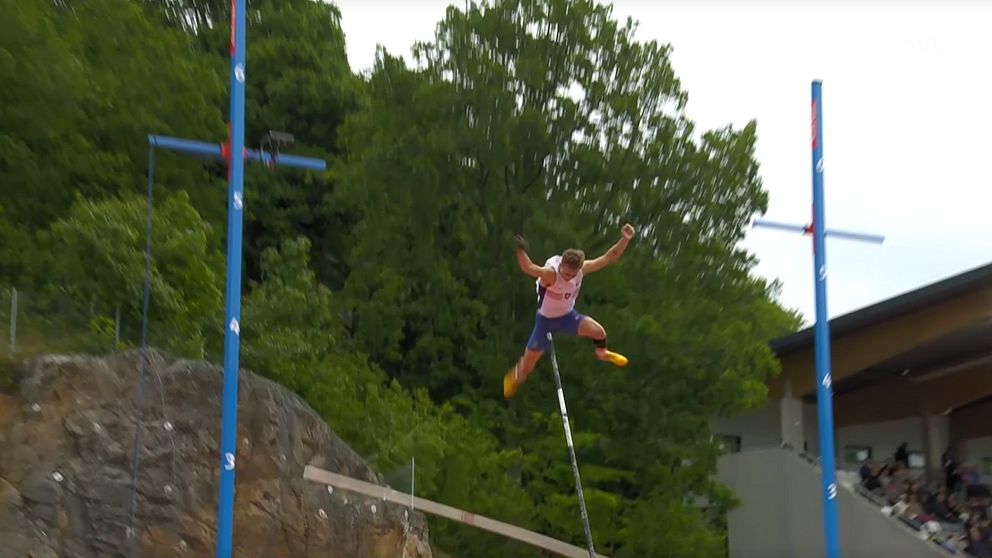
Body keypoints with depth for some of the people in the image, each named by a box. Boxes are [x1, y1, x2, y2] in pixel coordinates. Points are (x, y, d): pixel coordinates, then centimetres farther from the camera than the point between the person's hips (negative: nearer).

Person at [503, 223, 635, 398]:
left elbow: (609, 257, -16)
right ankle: (516, 375, 43)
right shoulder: (550, 274, -37)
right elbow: (529, 268, -57)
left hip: (568, 316, 3)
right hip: (545, 320, -3)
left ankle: (602, 353, 15)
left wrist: (625, 240, -29)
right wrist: (520, 251, -76)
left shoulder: (582, 269, -21)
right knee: (526, 368, 5)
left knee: (599, 332, -22)